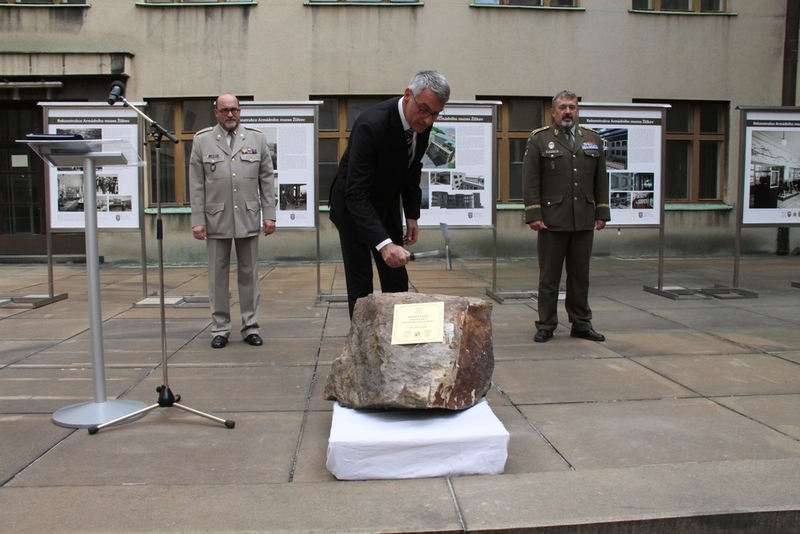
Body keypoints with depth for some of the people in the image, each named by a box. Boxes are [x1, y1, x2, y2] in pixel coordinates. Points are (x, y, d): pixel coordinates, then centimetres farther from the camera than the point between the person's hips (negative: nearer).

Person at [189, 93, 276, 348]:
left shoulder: (256, 138, 8)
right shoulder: (202, 140, 6)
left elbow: (267, 179, 7)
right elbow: (196, 184, 3)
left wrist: (269, 214, 2)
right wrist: (197, 220, -3)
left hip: (248, 219, 1)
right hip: (216, 220, 0)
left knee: (249, 275, 7)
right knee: (217, 276, 5)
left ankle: (250, 327, 16)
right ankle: (220, 329, 15)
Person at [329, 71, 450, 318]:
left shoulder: (422, 122, -10)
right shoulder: (372, 124, -33)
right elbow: (356, 193, -38)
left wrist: (412, 215, 3)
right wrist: (383, 243, -47)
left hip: (388, 206, 7)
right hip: (353, 207, -6)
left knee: (397, 282, 8)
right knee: (360, 287, -3)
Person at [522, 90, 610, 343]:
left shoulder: (593, 140, 14)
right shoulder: (539, 139, 2)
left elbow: (601, 180, 14)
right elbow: (530, 181, -3)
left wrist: (602, 213, 8)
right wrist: (533, 215, -10)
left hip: (584, 222, 4)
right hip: (552, 222, -3)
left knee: (581, 276, 10)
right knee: (549, 277, 4)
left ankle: (581, 324, 20)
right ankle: (546, 326, 13)